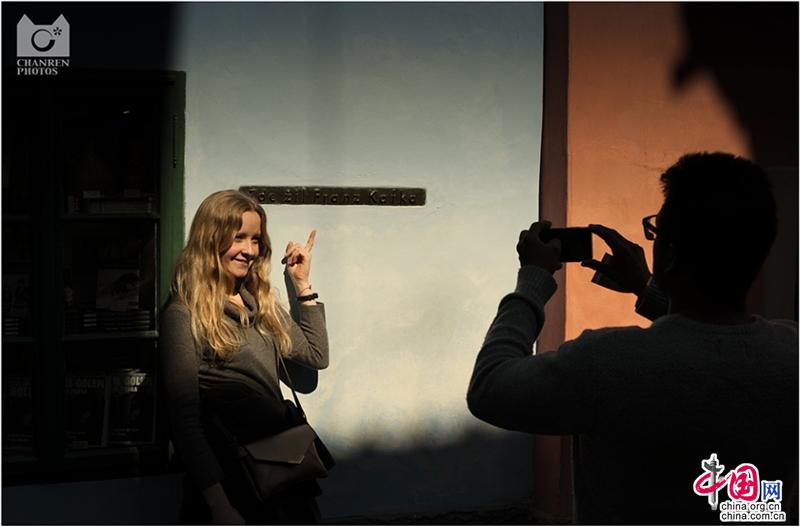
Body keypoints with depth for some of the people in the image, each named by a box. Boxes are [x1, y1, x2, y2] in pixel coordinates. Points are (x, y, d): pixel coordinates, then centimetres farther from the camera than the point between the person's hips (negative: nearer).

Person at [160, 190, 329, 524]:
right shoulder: (183, 315, -11)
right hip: (229, 483, -6)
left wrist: (302, 285, 10)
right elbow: (185, 419, -16)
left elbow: (317, 355, 16)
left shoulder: (260, 303, 10)